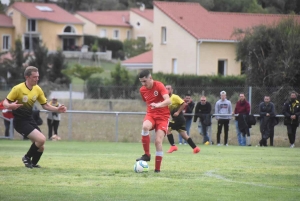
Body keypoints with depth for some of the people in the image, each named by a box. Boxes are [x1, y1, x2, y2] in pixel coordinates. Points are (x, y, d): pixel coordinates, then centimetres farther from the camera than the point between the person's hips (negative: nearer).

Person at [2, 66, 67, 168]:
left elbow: (45, 105, 12)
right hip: (20, 121, -7)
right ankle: (27, 157, 1)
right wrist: (10, 106, -36)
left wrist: (57, 109, -3)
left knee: (40, 147, 5)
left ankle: (33, 163, 31)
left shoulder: (38, 90, 1)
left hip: (30, 120, 7)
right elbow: (5, 103, -12)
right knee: (41, 139, -22)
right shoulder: (18, 89, -17)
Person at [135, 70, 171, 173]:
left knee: (158, 141, -16)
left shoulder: (159, 86, -13)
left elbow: (168, 100, -28)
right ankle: (147, 155, -21)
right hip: (151, 114, 3)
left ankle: (157, 168, -5)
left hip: (162, 116, -3)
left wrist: (158, 105, -45)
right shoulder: (142, 90, 5)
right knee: (145, 126, -33)